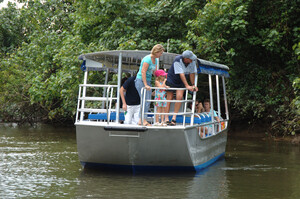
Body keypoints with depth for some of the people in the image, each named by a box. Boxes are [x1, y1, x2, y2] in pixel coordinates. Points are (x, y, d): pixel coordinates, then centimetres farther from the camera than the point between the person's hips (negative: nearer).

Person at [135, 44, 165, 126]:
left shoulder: (155, 60, 11)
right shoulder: (148, 59, -17)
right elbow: (143, 72, -20)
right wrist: (145, 85, -22)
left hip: (147, 81, 9)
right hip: (141, 81, -9)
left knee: (147, 102, 6)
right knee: (145, 101, -12)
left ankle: (141, 120, 9)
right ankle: (143, 120, -10)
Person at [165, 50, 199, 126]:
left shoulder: (192, 61, -14)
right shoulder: (177, 60, -28)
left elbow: (192, 73, -4)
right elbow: (181, 74, -30)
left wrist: (193, 85, -3)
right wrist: (187, 86, -33)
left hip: (181, 82, 4)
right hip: (171, 79, -4)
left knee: (179, 97, -15)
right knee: (169, 99, -6)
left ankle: (174, 118, -10)